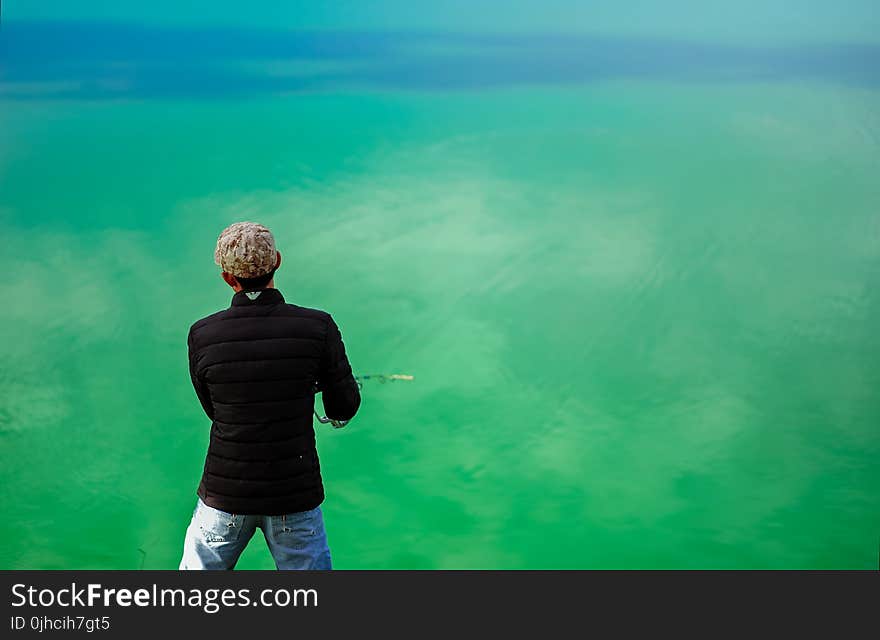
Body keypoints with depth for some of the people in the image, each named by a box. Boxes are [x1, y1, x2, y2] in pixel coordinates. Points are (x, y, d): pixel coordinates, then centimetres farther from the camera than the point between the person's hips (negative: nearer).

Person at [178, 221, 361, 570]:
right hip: (295, 497, -1)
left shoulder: (202, 335, -9)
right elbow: (345, 409, -4)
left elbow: (214, 410, 7)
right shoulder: (318, 327, -13)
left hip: (225, 496, 1)